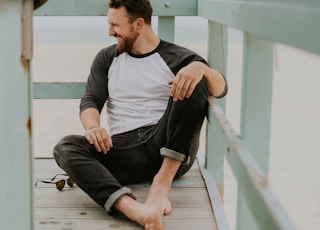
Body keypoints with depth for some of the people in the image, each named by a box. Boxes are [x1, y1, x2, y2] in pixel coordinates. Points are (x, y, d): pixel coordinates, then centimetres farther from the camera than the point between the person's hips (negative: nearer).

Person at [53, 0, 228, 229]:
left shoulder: (179, 58, 7)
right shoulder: (107, 58, 17)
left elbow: (221, 89, -5)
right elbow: (90, 101, 6)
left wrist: (201, 67, -28)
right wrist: (93, 127, -18)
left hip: (171, 150, -2)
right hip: (123, 149, 2)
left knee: (192, 83, -22)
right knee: (65, 147, -25)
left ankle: (162, 182, -29)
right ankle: (133, 208, -51)